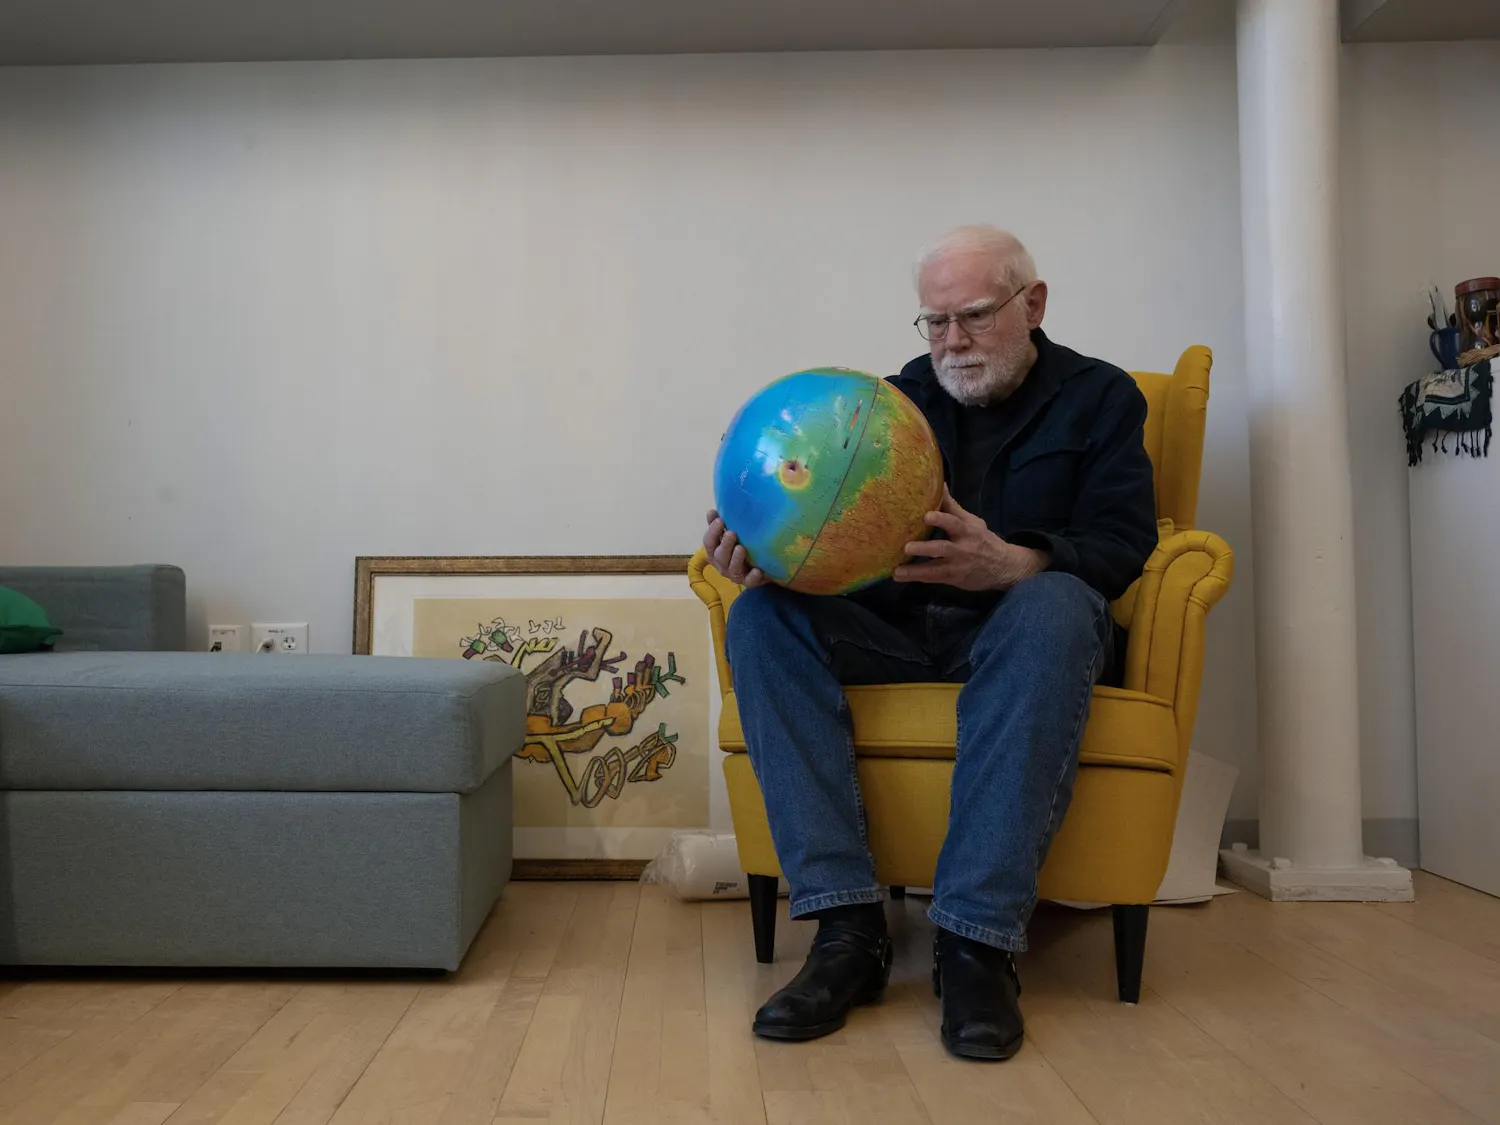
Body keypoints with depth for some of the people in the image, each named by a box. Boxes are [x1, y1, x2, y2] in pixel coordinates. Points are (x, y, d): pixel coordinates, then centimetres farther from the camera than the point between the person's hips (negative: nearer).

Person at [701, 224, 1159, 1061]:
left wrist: (1011, 563, -27)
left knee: (1053, 605, -37)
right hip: (895, 631, 3)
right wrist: (758, 548, -21)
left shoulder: (1099, 397, 10)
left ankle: (979, 940, -35)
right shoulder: (896, 400, 15)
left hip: (1018, 627, -2)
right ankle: (849, 927, -29)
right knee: (763, 615, -24)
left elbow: (1121, 545, -5)